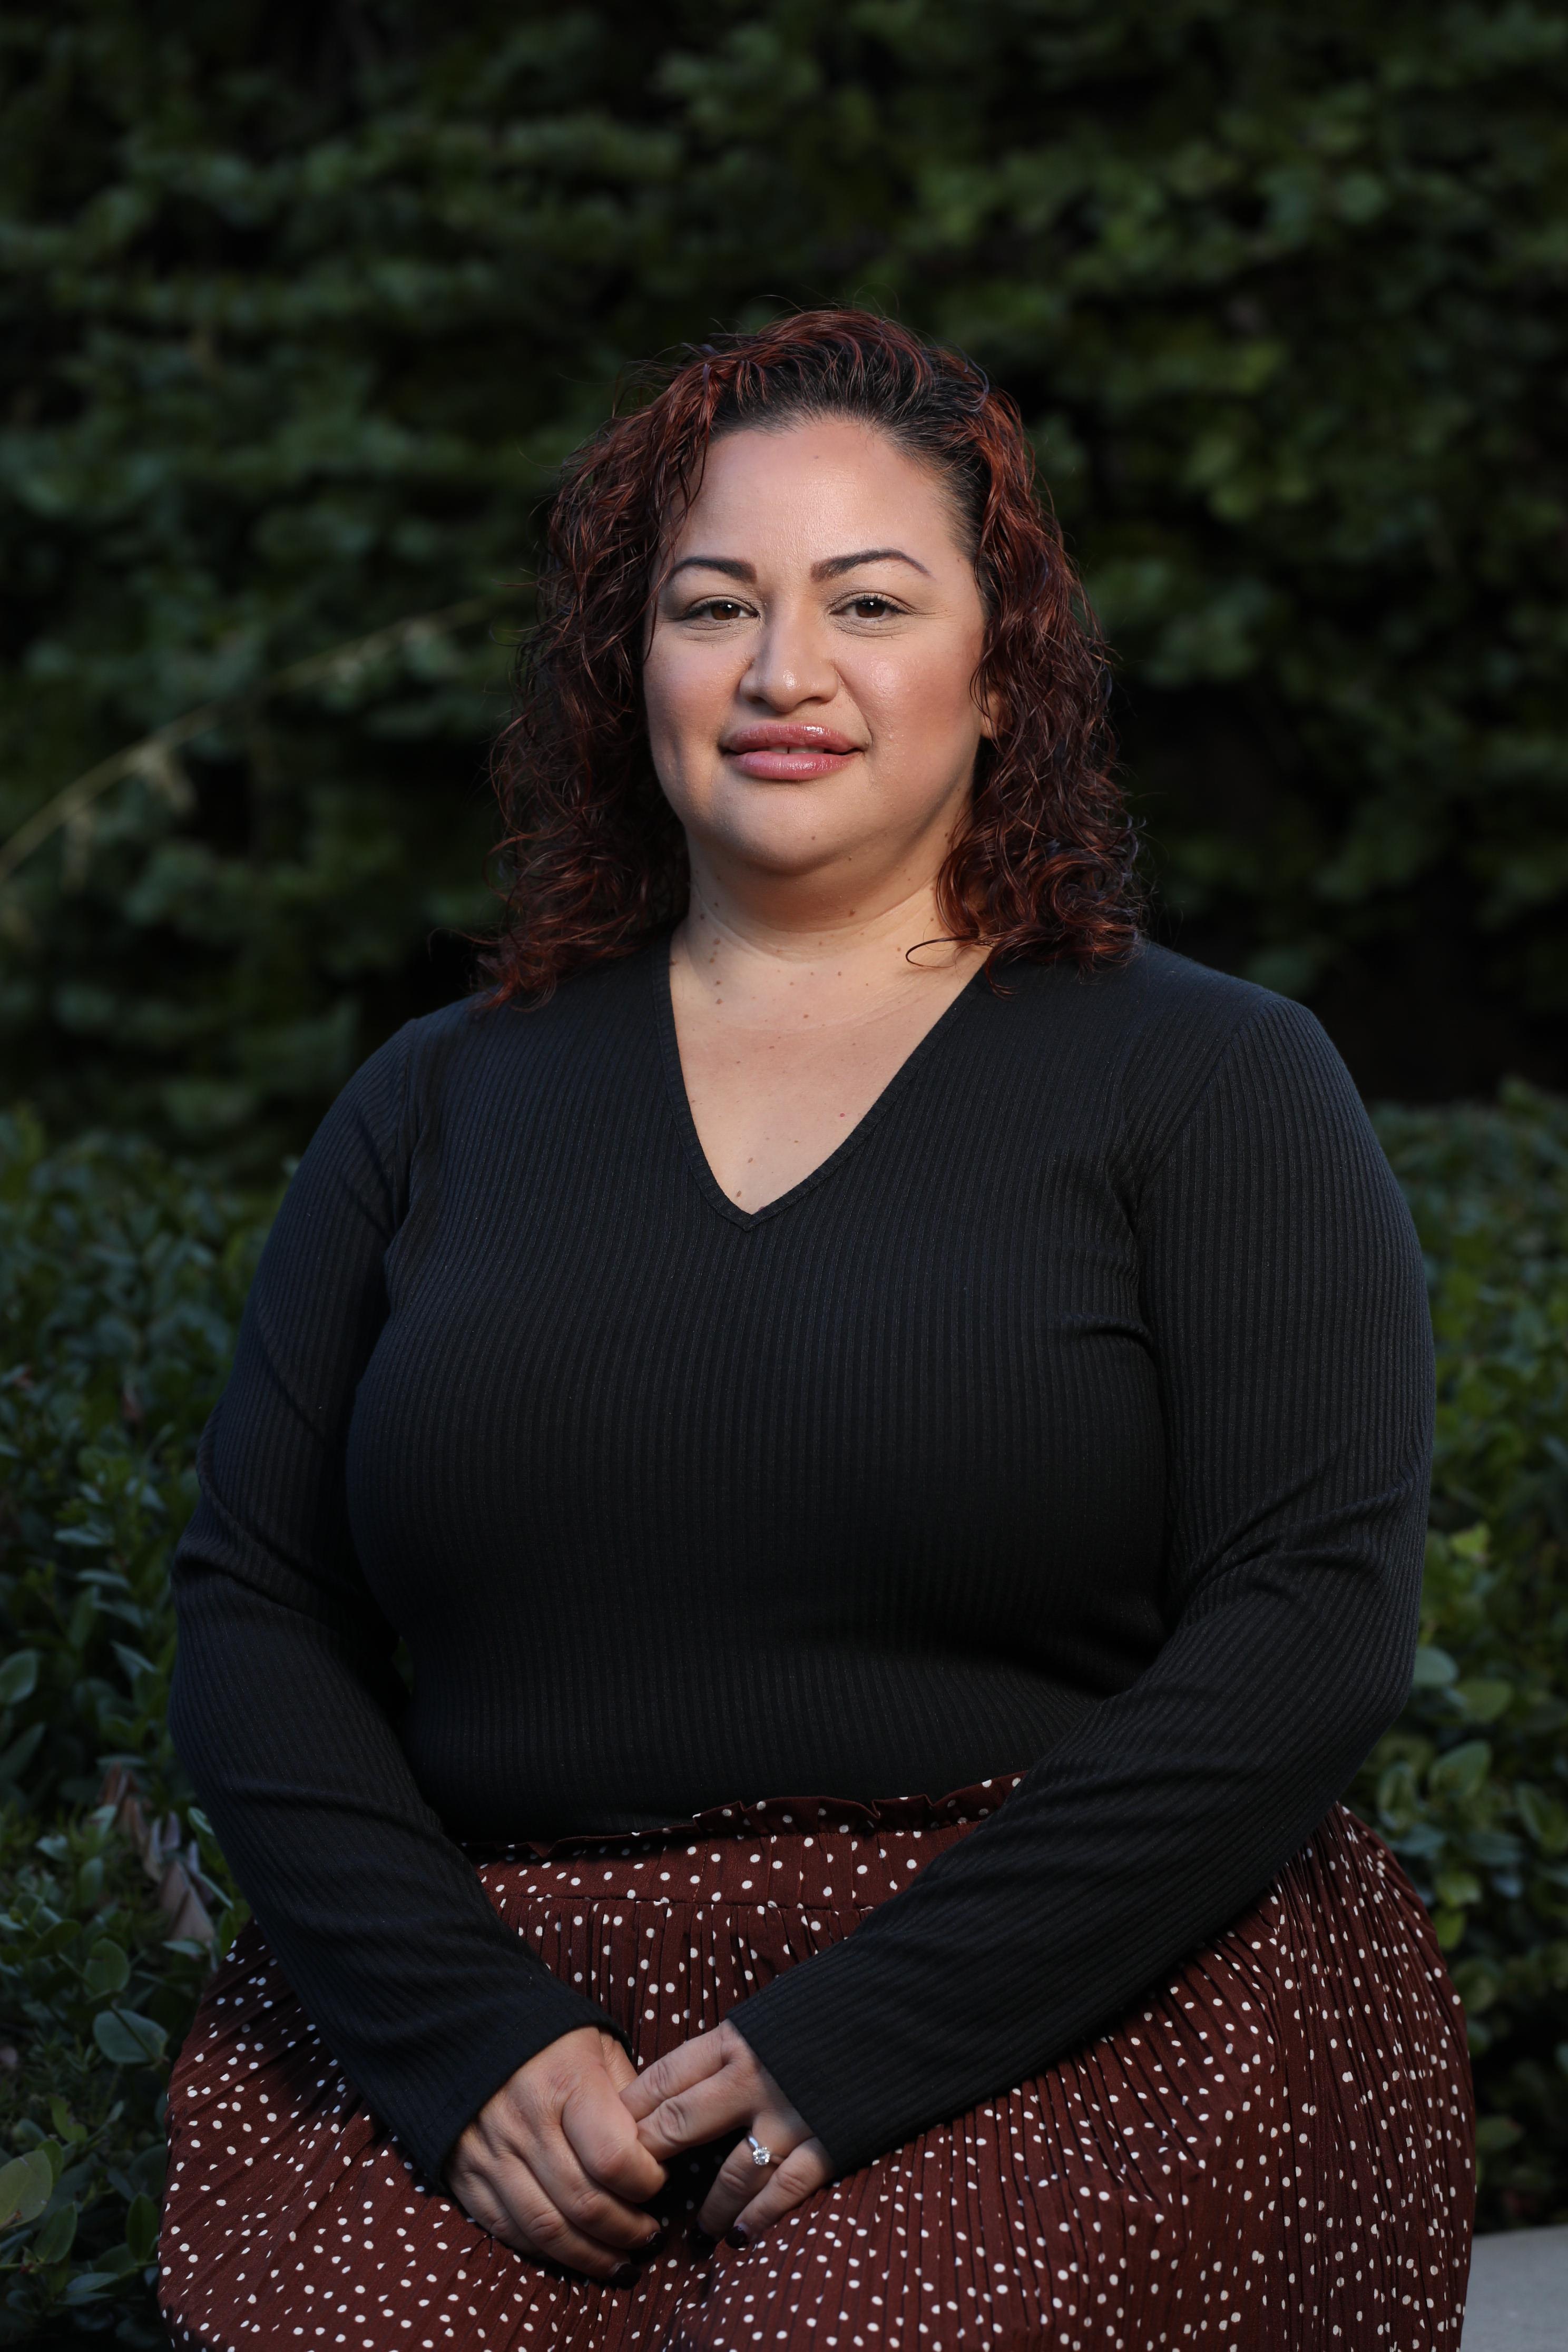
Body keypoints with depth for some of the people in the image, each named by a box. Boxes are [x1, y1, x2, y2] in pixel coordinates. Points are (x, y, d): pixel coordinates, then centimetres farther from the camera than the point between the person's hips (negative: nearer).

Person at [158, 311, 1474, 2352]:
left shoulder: (1207, 1083, 6)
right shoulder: (441, 1107, 15)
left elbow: (1310, 1630, -4)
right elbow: (249, 1611, 10)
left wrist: (862, 2048, -13)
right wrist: (468, 2040, -7)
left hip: (1059, 2024, -2)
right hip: (496, 2012, 2)